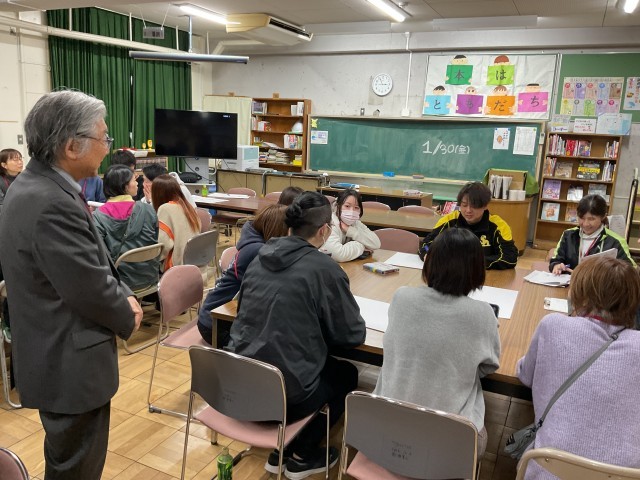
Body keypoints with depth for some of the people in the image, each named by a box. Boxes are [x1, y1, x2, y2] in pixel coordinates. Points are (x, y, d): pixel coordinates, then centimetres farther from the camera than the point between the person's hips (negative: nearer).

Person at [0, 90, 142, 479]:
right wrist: (128, 315, -8)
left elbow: (90, 263, 10)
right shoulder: (52, 203, -29)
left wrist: (122, 294, -2)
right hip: (69, 363, -10)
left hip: (58, 353, 10)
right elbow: (90, 290, -26)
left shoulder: (38, 185, 5)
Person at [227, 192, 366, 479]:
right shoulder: (325, 269, -15)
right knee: (346, 374, 23)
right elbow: (353, 335, -7)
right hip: (284, 394, -6)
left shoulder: (261, 257, 3)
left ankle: (281, 449, 30)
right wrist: (322, 325, 14)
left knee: (327, 363, 30)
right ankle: (301, 455, 25)